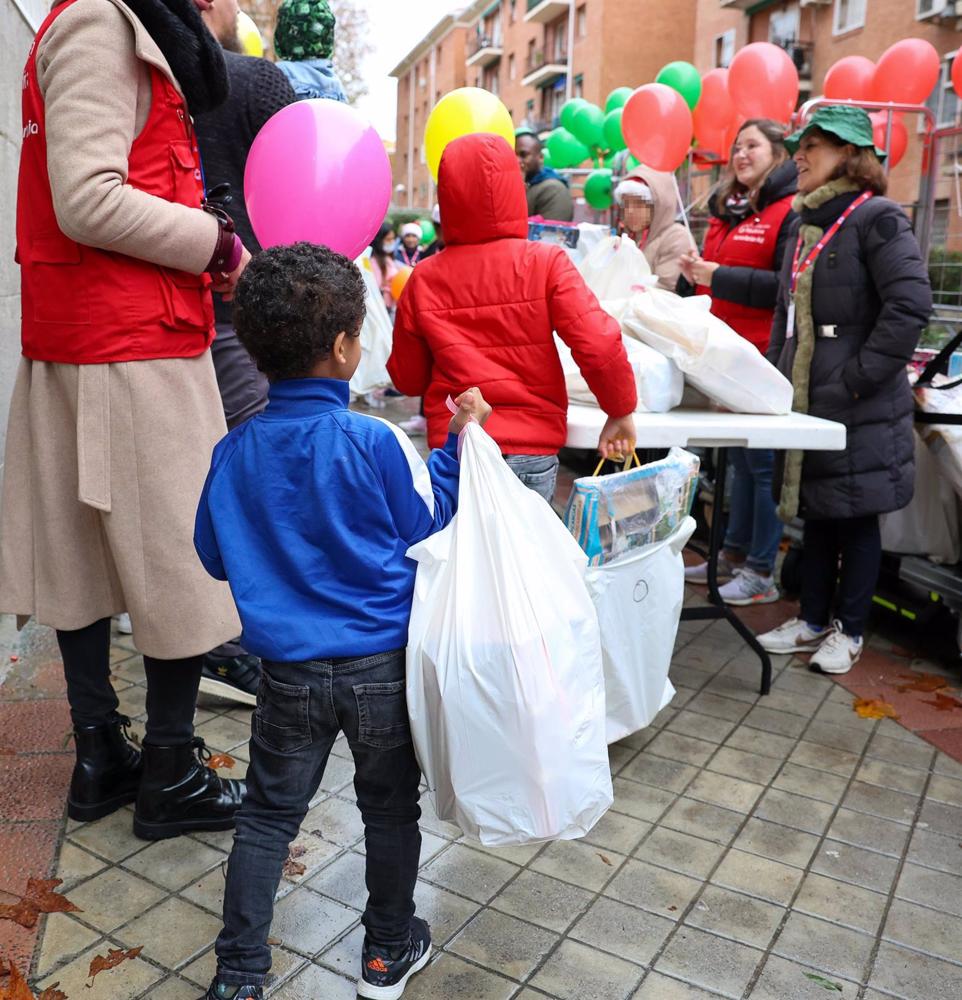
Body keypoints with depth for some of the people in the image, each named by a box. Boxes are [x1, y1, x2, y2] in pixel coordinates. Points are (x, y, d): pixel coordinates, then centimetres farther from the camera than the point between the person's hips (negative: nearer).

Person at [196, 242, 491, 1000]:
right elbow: (428, 523, -2)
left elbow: (216, 557, 5)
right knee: (390, 807, 18)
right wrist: (458, 439, 6)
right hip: (382, 663, -2)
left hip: (290, 671, 2)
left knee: (269, 814, 17)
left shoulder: (235, 452, -6)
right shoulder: (375, 443, -17)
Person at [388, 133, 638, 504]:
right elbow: (599, 345, -14)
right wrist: (621, 411, 1)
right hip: (533, 451, -1)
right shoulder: (545, 263, -7)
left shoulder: (424, 279, -2)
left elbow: (407, 380, 6)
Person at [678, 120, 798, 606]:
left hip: (763, 358, -8)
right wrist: (695, 274, 8)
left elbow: (788, 287, -18)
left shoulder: (790, 211, -8)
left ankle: (762, 573, 7)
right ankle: (733, 555, 25)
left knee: (763, 463, -2)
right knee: (740, 458, 15)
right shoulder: (726, 210, 17)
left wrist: (718, 276, -19)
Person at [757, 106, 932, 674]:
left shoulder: (877, 218, -10)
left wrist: (857, 378, -19)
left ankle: (849, 630, 20)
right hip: (804, 401, 7)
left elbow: (911, 305, -20)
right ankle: (813, 621, 28)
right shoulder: (806, 225, 14)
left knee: (856, 516, 5)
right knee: (816, 514, 15)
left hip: (858, 410, -7)